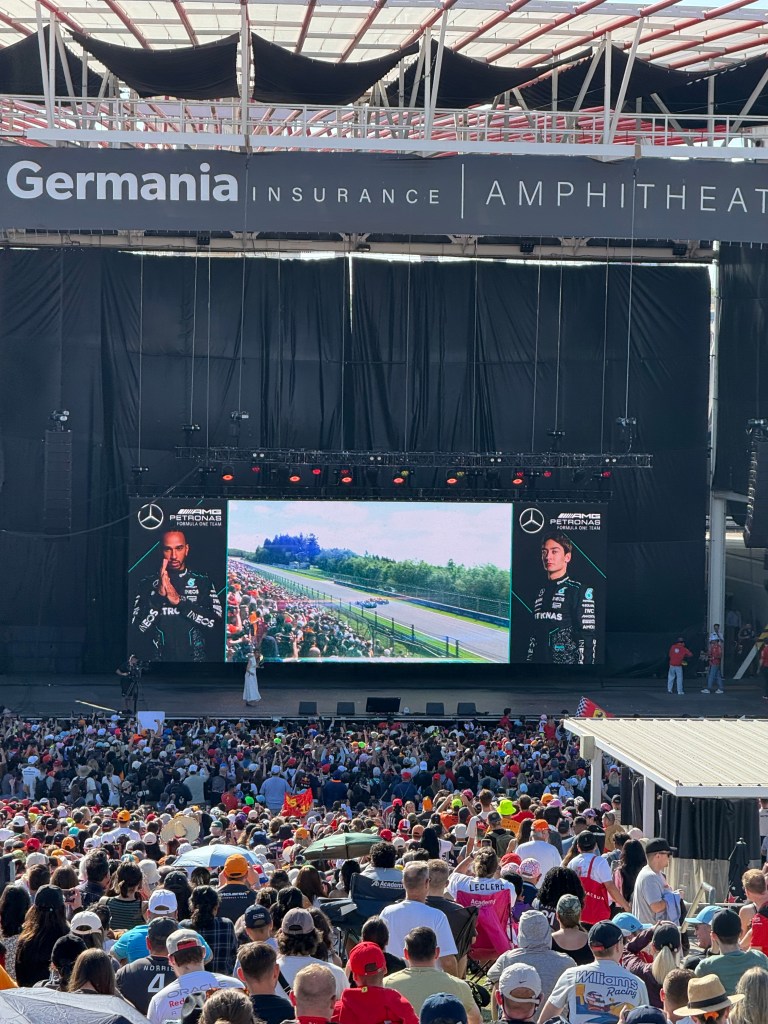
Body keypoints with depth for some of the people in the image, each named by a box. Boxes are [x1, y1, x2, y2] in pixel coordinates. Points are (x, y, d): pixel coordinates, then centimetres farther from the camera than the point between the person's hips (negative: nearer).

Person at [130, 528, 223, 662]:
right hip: (158, 658, 0)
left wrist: (179, 600, -16)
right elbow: (137, 629, -8)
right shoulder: (147, 583, 1)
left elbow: (214, 622, -10)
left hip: (195, 658, 0)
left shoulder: (202, 581, 2)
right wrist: (159, 595, -18)